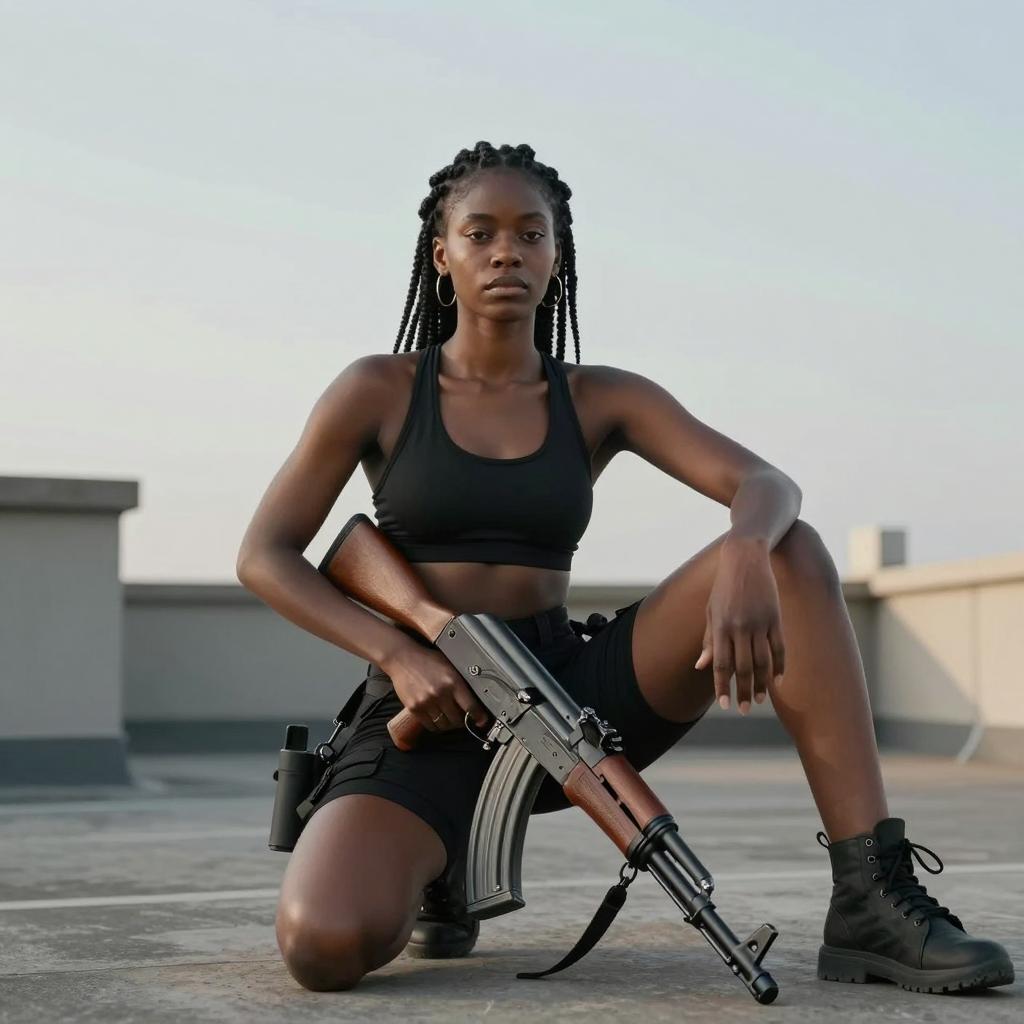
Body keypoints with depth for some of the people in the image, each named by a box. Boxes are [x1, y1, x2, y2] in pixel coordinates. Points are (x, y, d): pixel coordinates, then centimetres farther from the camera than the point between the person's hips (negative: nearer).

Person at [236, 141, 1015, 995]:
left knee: (791, 551, -18)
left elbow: (768, 485, -7)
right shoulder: (379, 392, 1)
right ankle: (438, 870, 7)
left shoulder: (601, 401, 5)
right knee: (325, 946, -32)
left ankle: (871, 900, -22)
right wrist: (398, 653, -16)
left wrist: (746, 553, -33)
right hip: (433, 710, -2)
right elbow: (264, 556, -1)